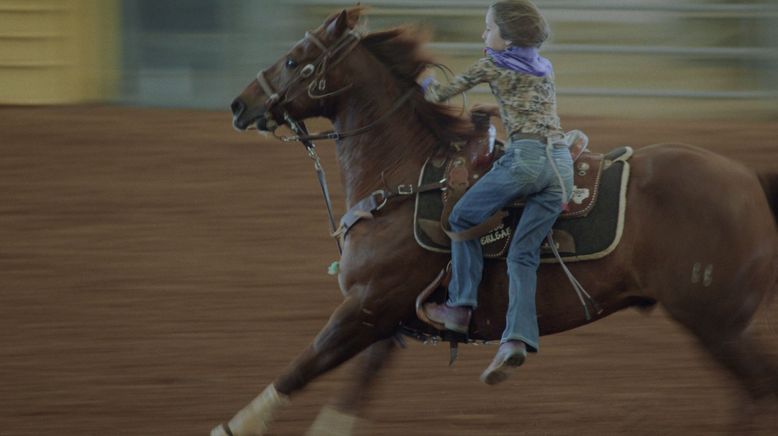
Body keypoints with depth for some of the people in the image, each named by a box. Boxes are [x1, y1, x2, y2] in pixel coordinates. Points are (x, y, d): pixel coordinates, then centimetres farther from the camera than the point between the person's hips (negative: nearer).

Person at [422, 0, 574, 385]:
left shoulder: (493, 64, 6)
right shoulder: (544, 69, 24)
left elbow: (442, 94, 16)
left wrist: (426, 86, 37)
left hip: (525, 156, -6)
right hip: (561, 163, 6)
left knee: (462, 220, 16)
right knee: (523, 255, 2)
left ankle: (460, 308, 14)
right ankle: (516, 339, -16)